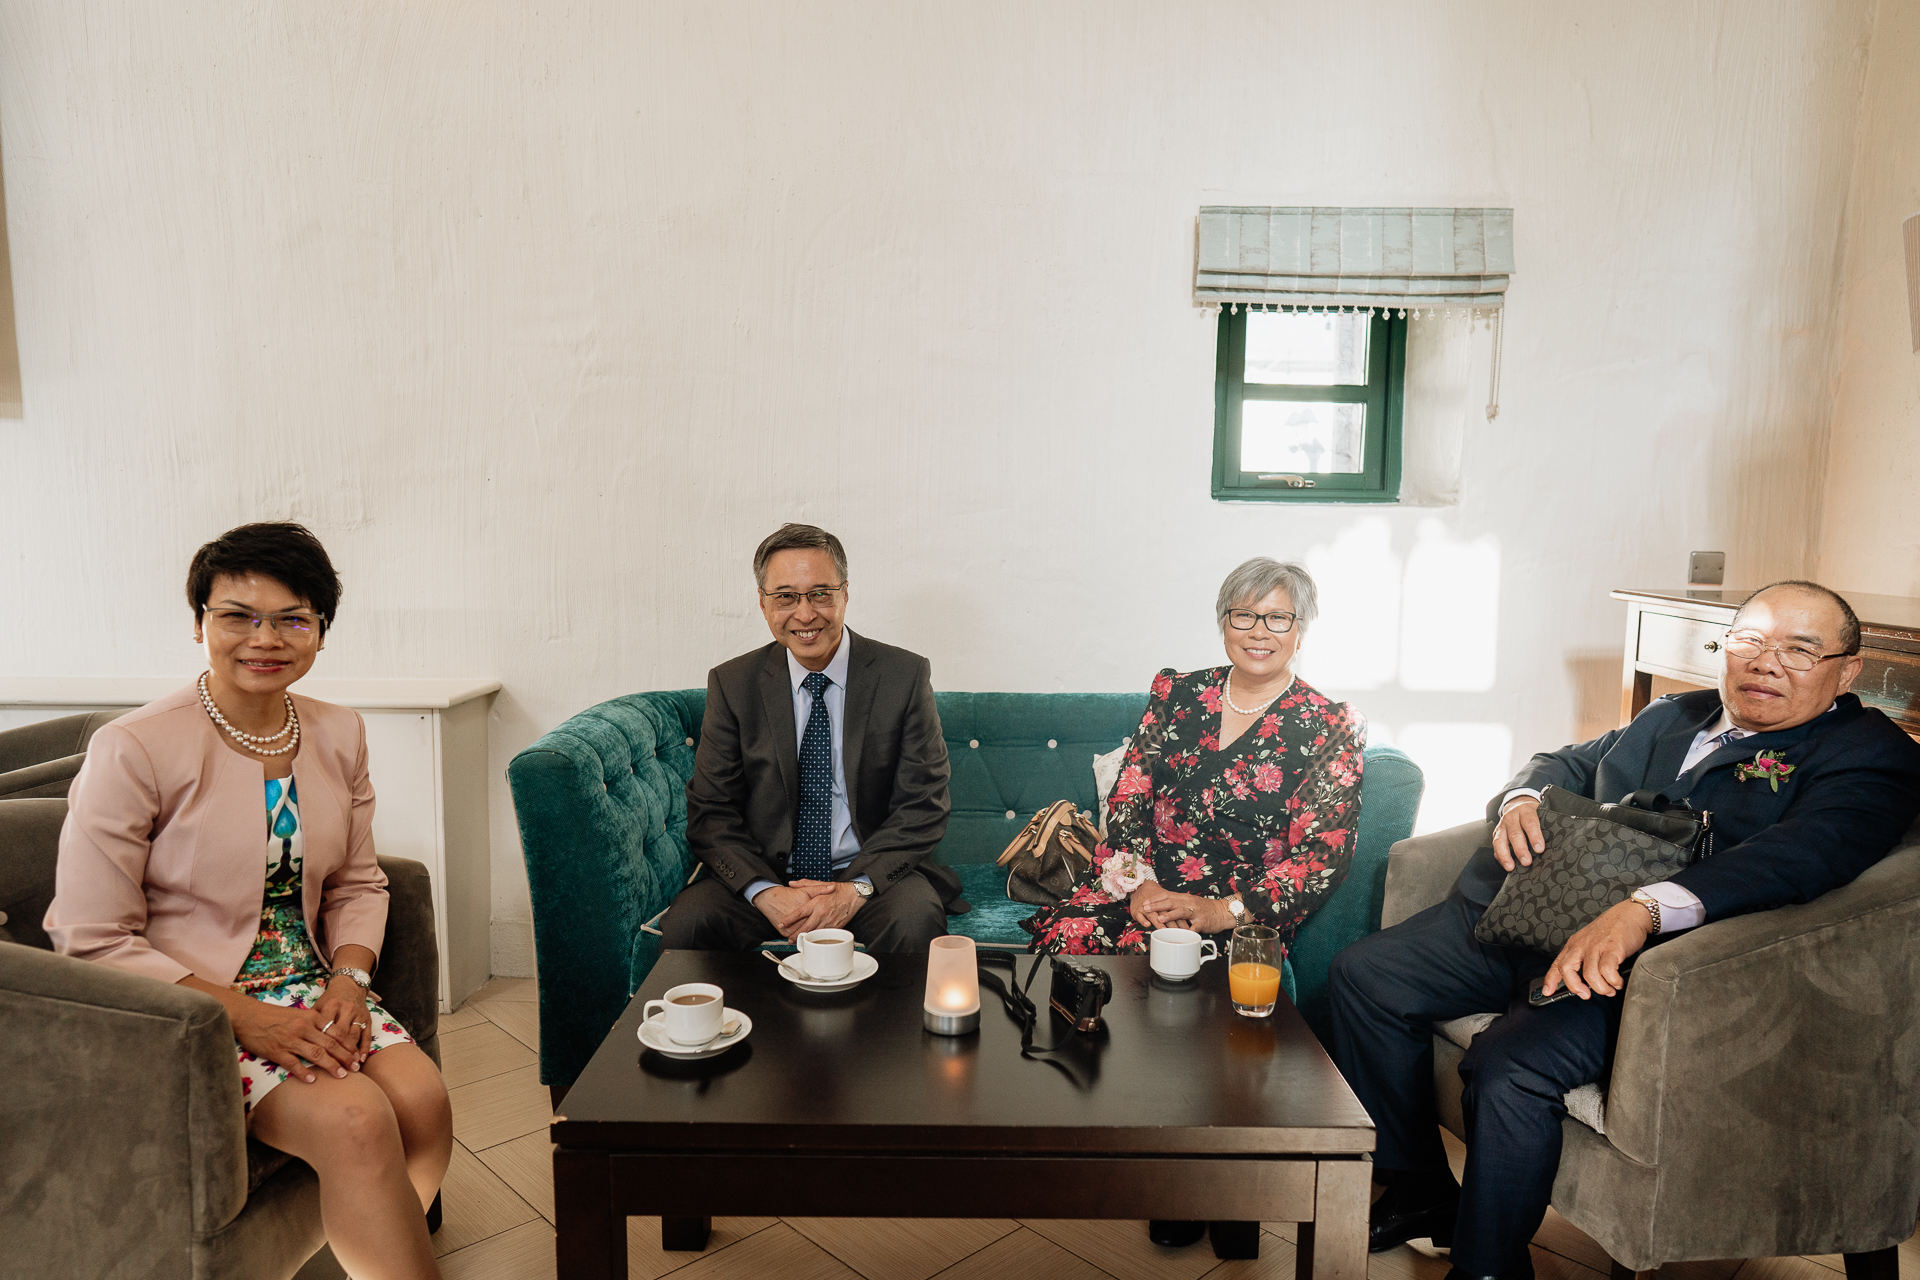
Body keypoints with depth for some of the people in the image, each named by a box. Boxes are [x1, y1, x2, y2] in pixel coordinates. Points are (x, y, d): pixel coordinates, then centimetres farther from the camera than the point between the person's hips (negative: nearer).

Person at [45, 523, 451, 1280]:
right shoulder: (133, 750, -14)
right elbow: (94, 941, -12)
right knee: (356, 1119, -27)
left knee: (423, 1097, -20)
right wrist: (244, 1016, -19)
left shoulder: (338, 735, 4)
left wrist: (349, 978, -8)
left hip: (308, 988, 5)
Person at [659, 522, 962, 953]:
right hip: (765, 872, 1)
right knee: (684, 925, -25)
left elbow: (922, 806, -4)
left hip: (872, 871, -1)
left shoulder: (905, 676, -3)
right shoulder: (732, 684, 1)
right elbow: (711, 811, -1)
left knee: (915, 924, -32)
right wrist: (765, 892, -19)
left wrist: (857, 889, -19)